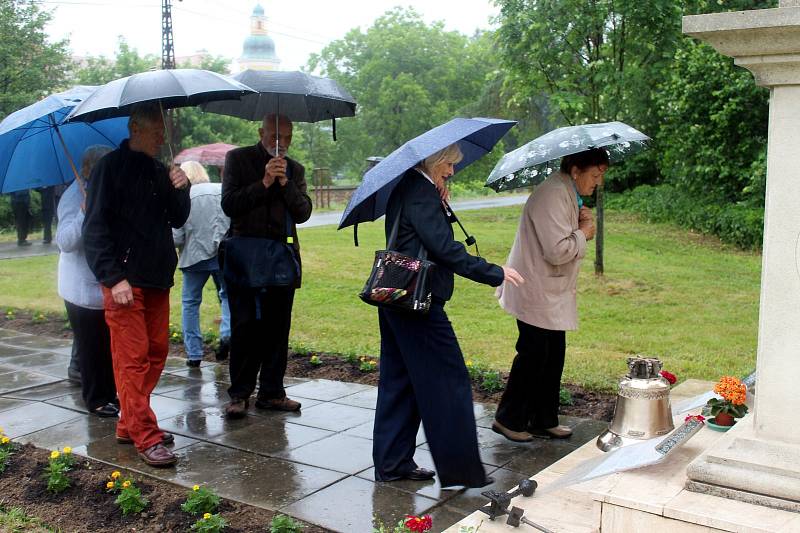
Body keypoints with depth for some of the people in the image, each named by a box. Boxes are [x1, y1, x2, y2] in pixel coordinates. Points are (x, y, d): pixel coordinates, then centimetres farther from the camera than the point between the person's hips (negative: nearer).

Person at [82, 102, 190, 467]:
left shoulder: (159, 171, 15)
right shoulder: (111, 167, -5)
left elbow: (177, 220, 15)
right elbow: (95, 228, -10)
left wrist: (180, 191, -5)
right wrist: (114, 278, -17)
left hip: (158, 278, 7)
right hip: (125, 280, -7)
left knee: (156, 353, 10)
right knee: (133, 357, -5)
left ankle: (129, 424, 22)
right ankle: (145, 438, -2)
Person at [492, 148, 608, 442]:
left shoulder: (569, 194, 13)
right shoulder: (552, 195, -22)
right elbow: (557, 251, -28)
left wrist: (583, 226, 0)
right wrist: (584, 232, -12)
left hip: (554, 294, 10)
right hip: (536, 294, -10)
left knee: (553, 357, 14)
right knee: (533, 356, -1)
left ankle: (544, 420, 25)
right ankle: (509, 419, 14)